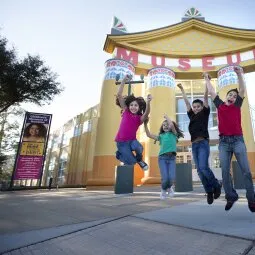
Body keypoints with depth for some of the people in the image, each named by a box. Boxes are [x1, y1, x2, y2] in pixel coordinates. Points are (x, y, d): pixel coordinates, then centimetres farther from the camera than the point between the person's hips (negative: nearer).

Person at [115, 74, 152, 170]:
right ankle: (119, 154, 22)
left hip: (132, 140, 1)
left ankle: (139, 159, 5)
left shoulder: (140, 118, -3)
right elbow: (119, 95, -10)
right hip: (121, 141, -1)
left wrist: (148, 102, -45)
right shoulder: (126, 111, -3)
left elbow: (147, 113, -27)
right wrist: (124, 80, -17)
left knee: (139, 148, -32)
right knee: (132, 162, -11)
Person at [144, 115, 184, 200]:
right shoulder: (161, 136, 17)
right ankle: (164, 189, 23)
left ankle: (170, 187, 24)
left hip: (172, 157, 0)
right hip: (162, 157, 1)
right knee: (165, 178, -12)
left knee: (172, 178, -13)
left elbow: (172, 125, -7)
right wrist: (145, 124, 5)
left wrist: (166, 117, 8)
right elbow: (149, 135, 10)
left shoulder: (174, 134, 12)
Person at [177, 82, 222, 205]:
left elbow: (205, 98, 3)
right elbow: (186, 102, 23)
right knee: (199, 170, 2)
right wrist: (182, 90, 28)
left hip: (203, 143, -5)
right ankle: (209, 191, 15)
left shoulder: (204, 113, 8)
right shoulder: (192, 115, 18)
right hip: (194, 145, 5)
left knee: (203, 167, -17)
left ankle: (216, 185, 9)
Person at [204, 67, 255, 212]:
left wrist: (239, 74, -1)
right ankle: (231, 197, 11)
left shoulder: (237, 105, 13)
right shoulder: (220, 105, 15)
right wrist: (207, 79, 28)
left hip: (238, 140, 0)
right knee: (225, 171, -1)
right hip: (224, 141, 1)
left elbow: (243, 90, 5)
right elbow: (212, 92, 21)